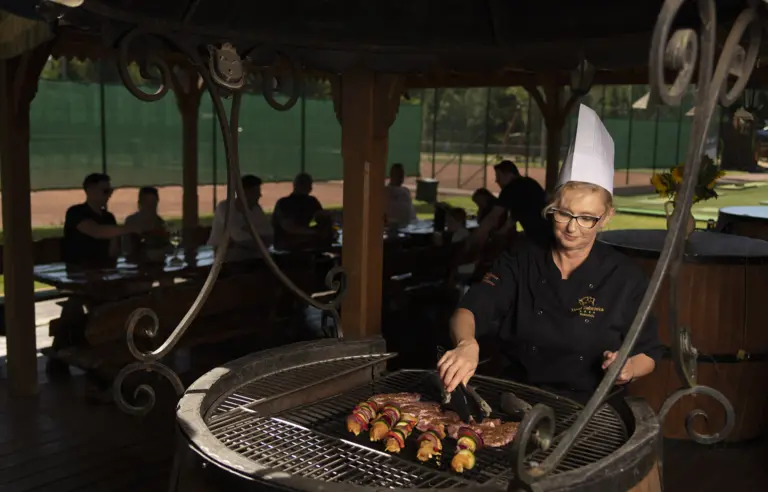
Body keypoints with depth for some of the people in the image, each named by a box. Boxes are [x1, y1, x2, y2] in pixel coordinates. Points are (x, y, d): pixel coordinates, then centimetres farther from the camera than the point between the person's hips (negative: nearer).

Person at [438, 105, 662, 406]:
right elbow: (469, 311, -12)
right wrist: (467, 344, -33)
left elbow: (648, 354, 9)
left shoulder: (625, 278, -1)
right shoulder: (520, 262, 2)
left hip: (590, 412, 0)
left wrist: (629, 368, -13)